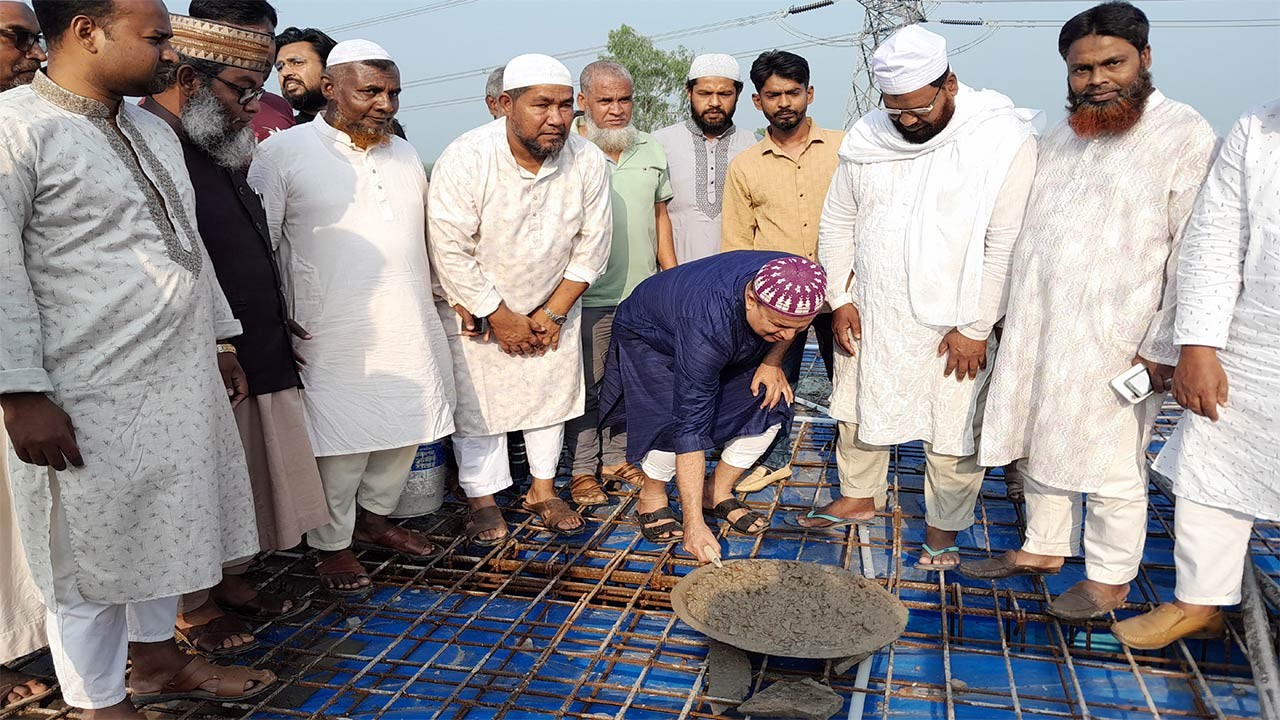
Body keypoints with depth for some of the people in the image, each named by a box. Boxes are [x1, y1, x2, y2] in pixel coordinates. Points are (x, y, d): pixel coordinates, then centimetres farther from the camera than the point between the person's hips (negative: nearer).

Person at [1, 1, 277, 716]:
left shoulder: (156, 130, 13)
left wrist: (218, 343, 19)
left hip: (182, 384, 8)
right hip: (92, 397, -7)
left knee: (163, 527, 20)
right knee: (93, 552, 7)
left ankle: (159, 661, 39)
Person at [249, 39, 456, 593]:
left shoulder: (404, 154, 12)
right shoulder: (283, 152, -6)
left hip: (411, 329, 6)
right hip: (335, 336, -6)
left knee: (404, 431, 15)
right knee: (341, 443, 1)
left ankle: (374, 518, 36)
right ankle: (332, 544, 23)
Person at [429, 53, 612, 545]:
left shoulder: (588, 161, -15)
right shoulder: (464, 159, -25)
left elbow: (592, 245, -6)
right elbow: (451, 252, -22)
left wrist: (554, 313, -8)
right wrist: (500, 319, -17)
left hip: (552, 307, 3)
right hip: (476, 310, -3)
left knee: (553, 393, 11)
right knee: (475, 403, 2)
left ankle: (542, 490, 29)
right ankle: (482, 500, 20)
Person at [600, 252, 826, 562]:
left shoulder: (795, 282, -29)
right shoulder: (707, 327, -45)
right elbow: (691, 427, -43)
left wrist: (773, 362, -17)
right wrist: (694, 526, -42)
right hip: (648, 335, -6)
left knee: (770, 403, -10)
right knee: (674, 421, -27)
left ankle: (718, 493, 9)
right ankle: (651, 499, 2)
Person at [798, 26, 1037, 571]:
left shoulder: (1003, 140, -14)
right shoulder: (866, 138, 0)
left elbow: (1004, 245, -14)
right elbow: (837, 223, 9)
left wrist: (975, 328, -14)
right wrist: (839, 299, 4)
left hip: (954, 324, -4)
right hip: (869, 316, 4)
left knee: (954, 432, 5)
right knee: (858, 410, 18)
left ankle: (943, 528, 26)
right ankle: (858, 498, 40)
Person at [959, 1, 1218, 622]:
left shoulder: (1187, 139, -9)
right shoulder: (1061, 135, 12)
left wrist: (1162, 348, -15)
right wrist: (1008, 313, 15)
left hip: (1113, 341, -6)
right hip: (1035, 331, 7)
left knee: (1111, 467, 5)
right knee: (1039, 449, 16)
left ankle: (1109, 580, 22)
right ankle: (1042, 550, 34)